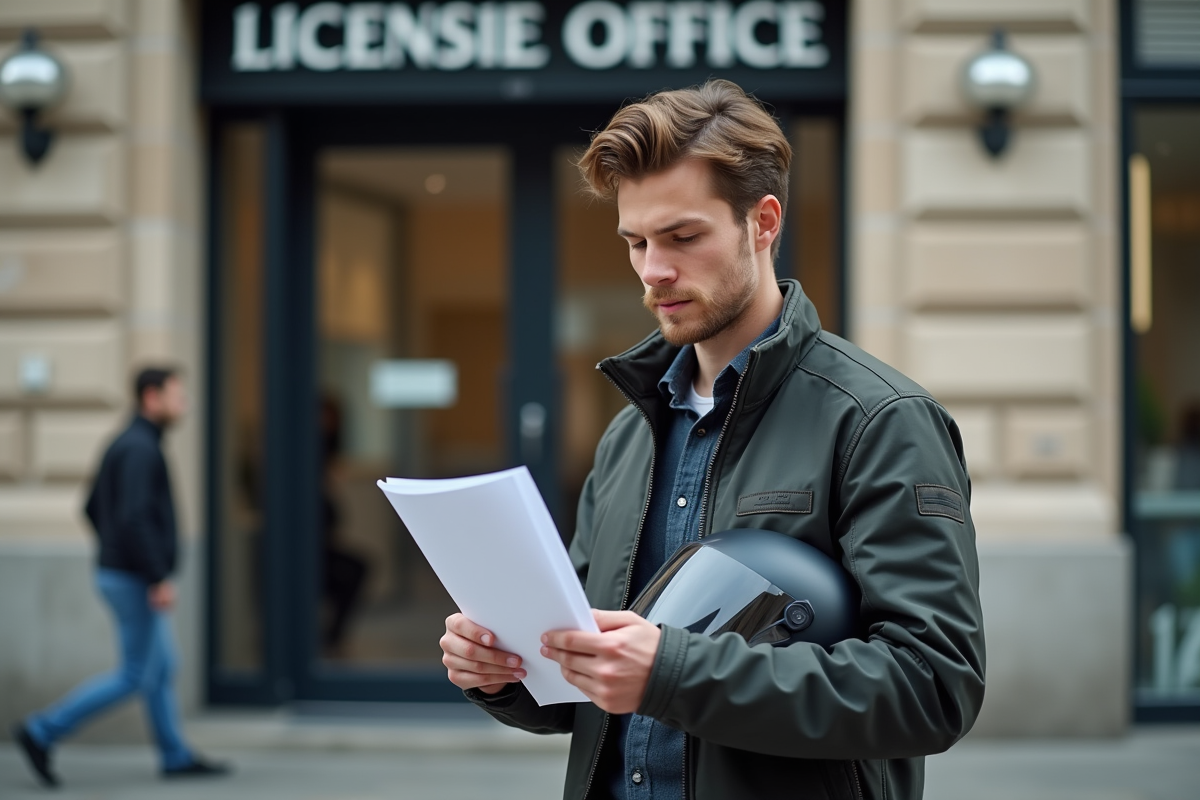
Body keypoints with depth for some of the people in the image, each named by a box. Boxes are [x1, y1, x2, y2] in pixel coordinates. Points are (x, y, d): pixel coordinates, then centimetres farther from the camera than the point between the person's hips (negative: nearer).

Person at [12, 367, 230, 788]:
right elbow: (133, 519, -29)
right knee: (133, 677, -3)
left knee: (162, 668, 14)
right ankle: (42, 732, -1)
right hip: (136, 583, -10)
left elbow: (93, 509, 19)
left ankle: (177, 756, 20)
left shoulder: (124, 446, 12)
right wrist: (160, 579, -26)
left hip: (123, 575, 10)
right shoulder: (141, 449, -20)